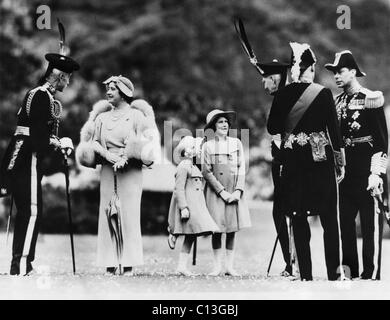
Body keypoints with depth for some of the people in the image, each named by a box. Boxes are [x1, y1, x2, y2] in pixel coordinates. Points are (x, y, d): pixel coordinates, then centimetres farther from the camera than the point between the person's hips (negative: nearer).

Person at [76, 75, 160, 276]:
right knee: (107, 213, -3)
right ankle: (110, 264, -1)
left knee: (129, 213, -8)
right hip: (107, 169, 4)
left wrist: (125, 158, -16)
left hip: (130, 170, -3)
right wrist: (106, 154, -11)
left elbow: (145, 145, -4)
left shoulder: (136, 115, 4)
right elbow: (91, 142, 7)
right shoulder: (102, 117, 15)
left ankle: (129, 264, -7)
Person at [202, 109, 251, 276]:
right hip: (215, 192, -2)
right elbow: (206, 172, -3)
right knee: (217, 229, -1)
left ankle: (230, 266, 8)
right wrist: (222, 191, -10)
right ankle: (217, 266, 7)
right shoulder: (207, 146, 0)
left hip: (234, 192, 2)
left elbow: (241, 168, 5)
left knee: (232, 228, 2)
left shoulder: (236, 143, 7)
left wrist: (238, 190, -7)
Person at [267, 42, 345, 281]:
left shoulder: (283, 94, -1)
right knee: (329, 218, 7)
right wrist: (341, 162, 3)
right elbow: (334, 130, -5)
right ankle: (333, 272, 5)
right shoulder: (323, 94, -7)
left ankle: (305, 274, 7)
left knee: (299, 219, 7)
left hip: (293, 161, 2)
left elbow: (272, 128, 5)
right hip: (320, 159, -2)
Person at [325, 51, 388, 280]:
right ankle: (350, 269, 13)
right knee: (345, 220, 5)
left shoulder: (372, 99, -7)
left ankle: (370, 272, 2)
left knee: (370, 222, -3)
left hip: (367, 171, -6)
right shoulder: (338, 102, 12)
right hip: (345, 171, 6)